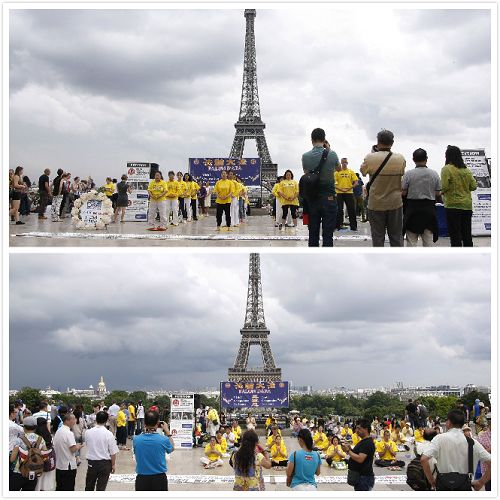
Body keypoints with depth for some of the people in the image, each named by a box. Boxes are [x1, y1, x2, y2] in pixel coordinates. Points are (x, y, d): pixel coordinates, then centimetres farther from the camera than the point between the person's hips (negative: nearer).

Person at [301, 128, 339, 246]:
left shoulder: (305, 156, -2)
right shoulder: (332, 154, -6)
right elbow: (338, 168, 17)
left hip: (312, 198, 2)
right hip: (328, 197, -2)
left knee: (313, 233, 8)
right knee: (327, 233, -2)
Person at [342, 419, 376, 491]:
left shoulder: (368, 443, -18)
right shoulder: (363, 441, 16)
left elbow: (360, 459, -26)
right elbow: (357, 454, 20)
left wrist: (348, 450, -17)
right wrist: (350, 449, 3)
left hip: (364, 478, -11)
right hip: (359, 476, 11)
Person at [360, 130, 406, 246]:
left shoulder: (370, 158, -13)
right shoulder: (401, 159, -7)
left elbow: (363, 171, 5)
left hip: (376, 204, -1)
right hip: (395, 204, 1)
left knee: (378, 237, 6)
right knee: (396, 237, 10)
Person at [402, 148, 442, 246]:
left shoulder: (408, 174, -10)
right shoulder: (434, 174, -2)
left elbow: (403, 192, -7)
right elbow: (438, 193, 2)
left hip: (412, 208, -2)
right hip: (429, 208, 2)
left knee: (411, 241, 2)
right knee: (428, 240, 9)